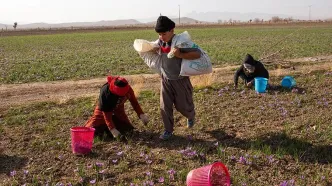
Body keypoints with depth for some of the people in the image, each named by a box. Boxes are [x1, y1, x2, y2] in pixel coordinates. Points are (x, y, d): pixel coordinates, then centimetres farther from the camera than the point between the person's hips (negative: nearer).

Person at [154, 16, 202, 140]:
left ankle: (191, 117, 46)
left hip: (180, 80, -4)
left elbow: (198, 54, -29)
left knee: (183, 106, 11)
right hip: (165, 80, 5)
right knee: (164, 107, 2)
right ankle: (168, 130, 19)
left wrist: (180, 55, -35)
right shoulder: (160, 42, -2)